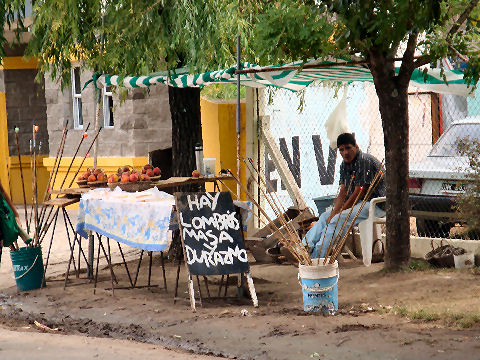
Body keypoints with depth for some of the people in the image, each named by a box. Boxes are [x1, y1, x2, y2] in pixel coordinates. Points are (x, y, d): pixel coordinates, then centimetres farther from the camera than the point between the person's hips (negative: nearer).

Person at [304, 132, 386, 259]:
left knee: (339, 219, -25)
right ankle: (306, 245, -12)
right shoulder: (345, 165, 10)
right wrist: (334, 212, -12)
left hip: (375, 205, -10)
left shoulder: (364, 161, -18)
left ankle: (316, 256, -28)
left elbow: (359, 193, -21)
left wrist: (338, 213, -18)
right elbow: (343, 193, 6)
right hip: (357, 203, 10)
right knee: (326, 216, -1)